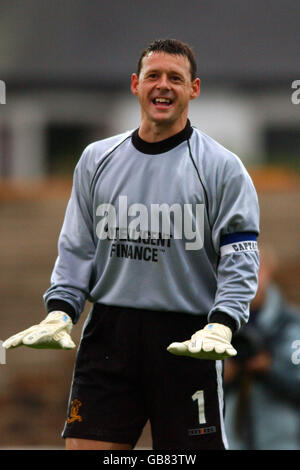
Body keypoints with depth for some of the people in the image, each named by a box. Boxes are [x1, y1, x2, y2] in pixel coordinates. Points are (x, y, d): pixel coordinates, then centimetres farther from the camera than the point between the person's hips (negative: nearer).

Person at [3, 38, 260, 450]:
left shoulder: (221, 167, 1)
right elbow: (76, 248, 16)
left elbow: (240, 260, -4)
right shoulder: (97, 159, 13)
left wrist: (219, 327, -19)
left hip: (187, 342, -3)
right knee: (83, 446, -3)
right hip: (107, 335, 3)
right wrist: (59, 312, 1)